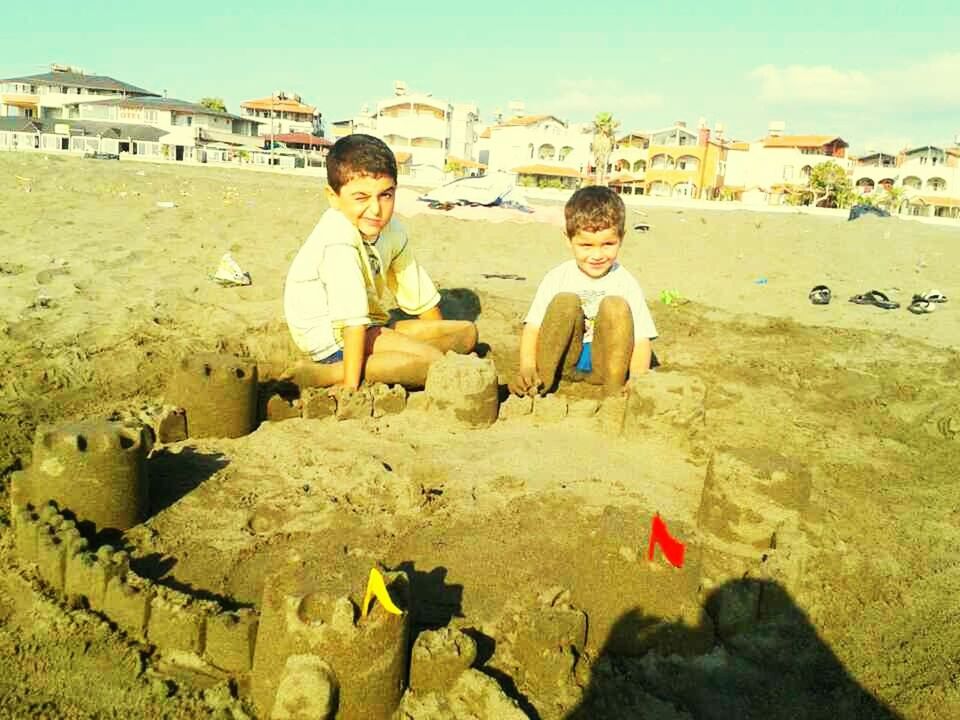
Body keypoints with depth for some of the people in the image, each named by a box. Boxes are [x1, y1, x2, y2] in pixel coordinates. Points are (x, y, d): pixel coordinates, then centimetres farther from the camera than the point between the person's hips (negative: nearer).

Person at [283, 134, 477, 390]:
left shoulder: (392, 231, 2)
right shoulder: (338, 241, -24)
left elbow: (422, 296, 10)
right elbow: (352, 318, -29)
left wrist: (444, 339, 8)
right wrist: (350, 384, -29)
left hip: (371, 328, 9)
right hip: (333, 336, -9)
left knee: (466, 333, 6)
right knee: (430, 361, -26)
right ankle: (319, 374, -21)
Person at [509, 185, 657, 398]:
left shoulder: (626, 283, -6)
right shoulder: (557, 278, -5)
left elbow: (641, 340, -11)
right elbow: (532, 326, -10)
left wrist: (636, 383, -28)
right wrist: (527, 367, -27)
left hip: (603, 364, 0)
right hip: (562, 359, 0)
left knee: (616, 305, -23)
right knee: (565, 301, -23)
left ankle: (614, 391, -21)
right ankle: (542, 382, -21)